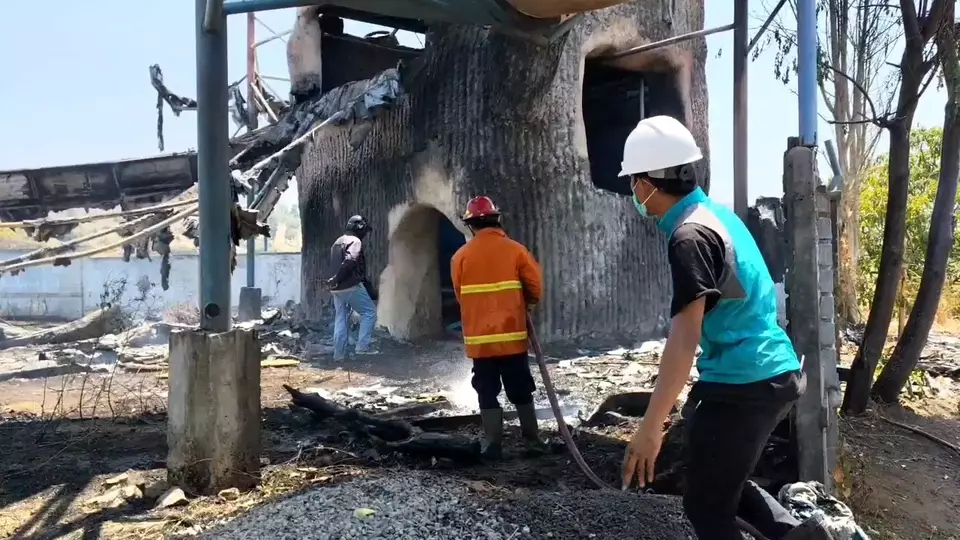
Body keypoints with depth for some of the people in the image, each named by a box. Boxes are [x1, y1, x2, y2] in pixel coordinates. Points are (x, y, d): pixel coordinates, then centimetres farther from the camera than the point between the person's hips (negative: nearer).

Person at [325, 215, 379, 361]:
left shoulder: (337, 242, 20)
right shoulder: (355, 241, -8)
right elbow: (349, 263, -23)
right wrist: (336, 280, -19)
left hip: (336, 289, 9)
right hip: (351, 287, -9)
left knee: (341, 319, 13)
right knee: (369, 312, 2)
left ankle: (339, 353, 13)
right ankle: (363, 346, -3)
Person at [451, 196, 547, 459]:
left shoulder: (461, 256, -2)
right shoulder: (514, 249, -4)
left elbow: (460, 294, 5)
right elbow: (535, 284, -2)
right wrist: (527, 305, 17)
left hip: (479, 337, 0)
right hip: (512, 335, 0)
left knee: (487, 393, 8)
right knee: (521, 391, 12)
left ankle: (493, 445, 8)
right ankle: (533, 441, 17)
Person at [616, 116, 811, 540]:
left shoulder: (689, 236, -19)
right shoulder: (717, 215, 10)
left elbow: (684, 338, -27)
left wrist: (650, 427, -27)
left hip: (741, 384, -10)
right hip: (772, 373, 10)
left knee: (705, 505, 5)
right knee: (722, 482, 24)